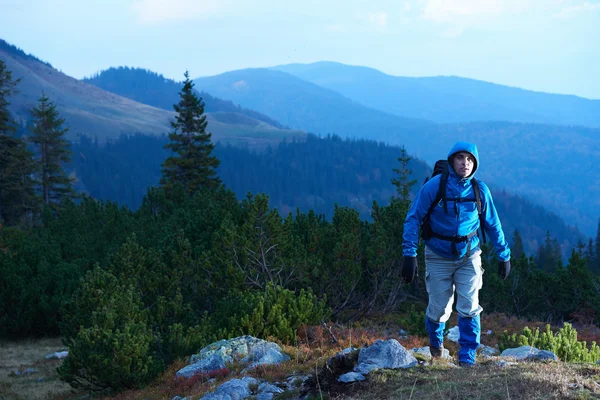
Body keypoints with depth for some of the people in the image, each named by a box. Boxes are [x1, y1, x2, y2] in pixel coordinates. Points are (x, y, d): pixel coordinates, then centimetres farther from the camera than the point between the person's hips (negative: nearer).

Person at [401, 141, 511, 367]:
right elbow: (413, 219, -10)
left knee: (469, 308, -8)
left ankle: (467, 357, 2)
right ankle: (436, 340, 37)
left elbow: (493, 225, 8)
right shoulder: (434, 186, -13)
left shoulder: (479, 190, -4)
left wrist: (504, 255, 10)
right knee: (439, 308, 5)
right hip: (439, 256, -1)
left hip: (469, 255, 2)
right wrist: (409, 254, -17)